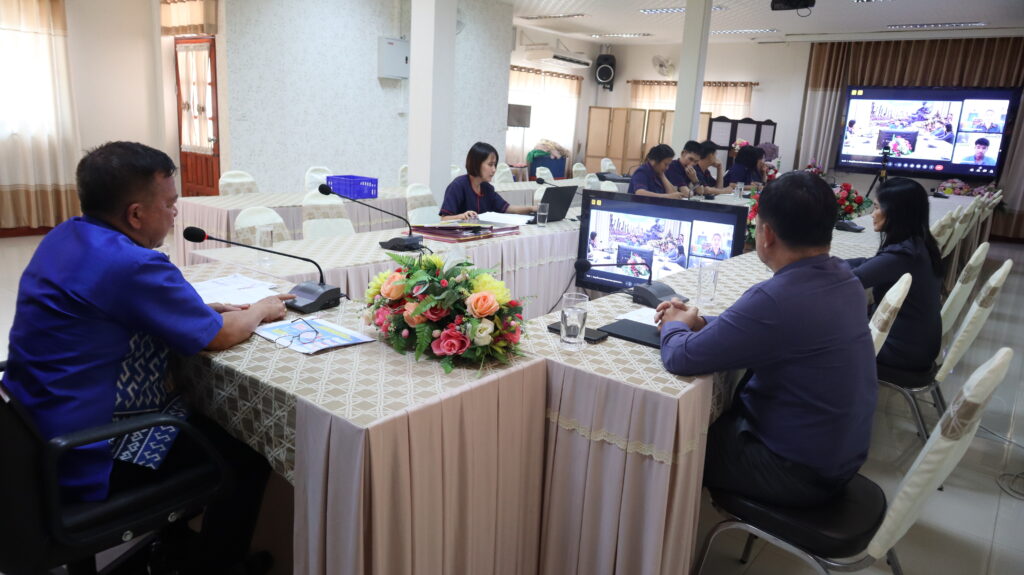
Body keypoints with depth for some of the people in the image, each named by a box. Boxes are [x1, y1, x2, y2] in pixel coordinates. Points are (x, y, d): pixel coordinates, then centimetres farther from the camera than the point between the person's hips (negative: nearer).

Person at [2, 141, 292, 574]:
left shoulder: (64, 237, 3)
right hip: (87, 466, -10)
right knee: (247, 456, 2)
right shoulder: (130, 265, -26)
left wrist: (207, 309, 5)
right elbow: (222, 336, -16)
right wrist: (261, 311, 4)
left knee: (200, 412, 26)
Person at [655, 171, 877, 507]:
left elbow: (682, 358, -26)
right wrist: (700, 323, 1)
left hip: (799, 470, -8)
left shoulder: (777, 298, -33)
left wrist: (673, 326, -5)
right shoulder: (844, 279, -4)